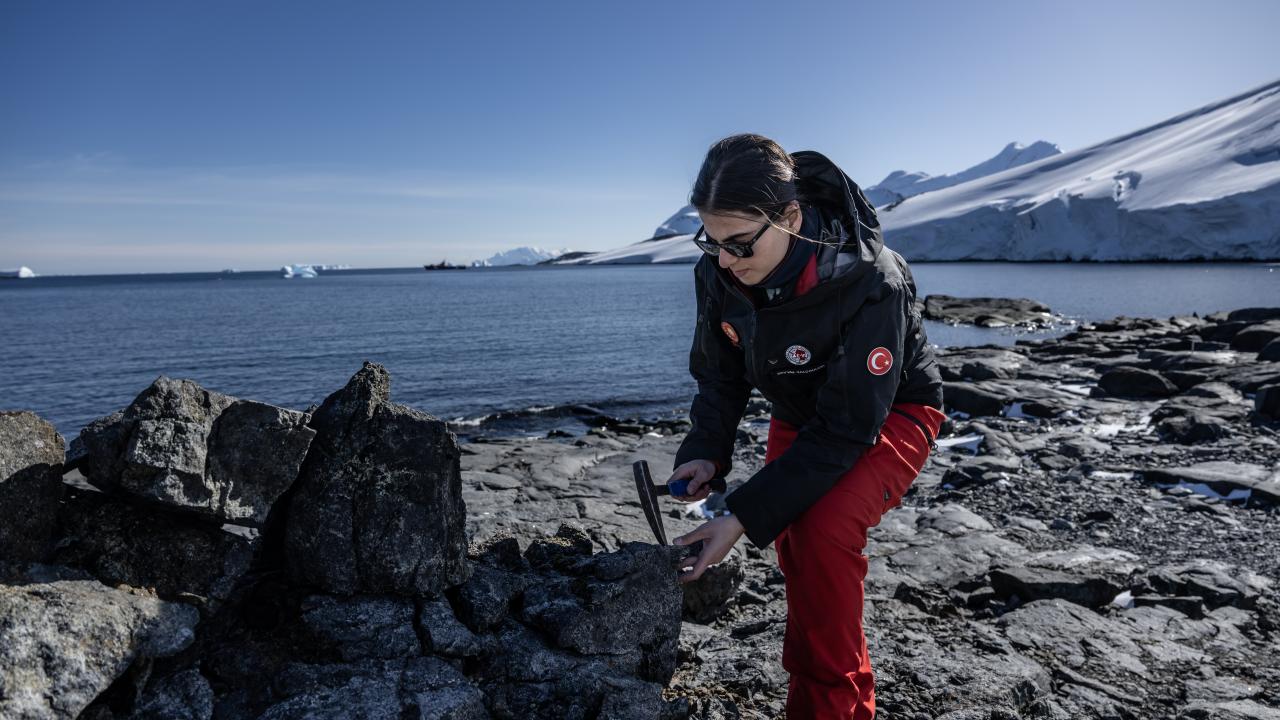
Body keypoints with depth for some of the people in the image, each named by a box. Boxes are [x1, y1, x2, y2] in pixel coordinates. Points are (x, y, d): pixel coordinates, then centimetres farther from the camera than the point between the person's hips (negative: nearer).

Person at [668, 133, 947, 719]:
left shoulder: (870, 283, -36)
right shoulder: (718, 271, -19)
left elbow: (848, 427, -34)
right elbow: (719, 374, -4)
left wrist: (744, 516, -39)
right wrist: (705, 452, -23)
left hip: (888, 414, -6)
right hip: (799, 414, 6)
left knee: (821, 533, -28)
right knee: (791, 541, 3)